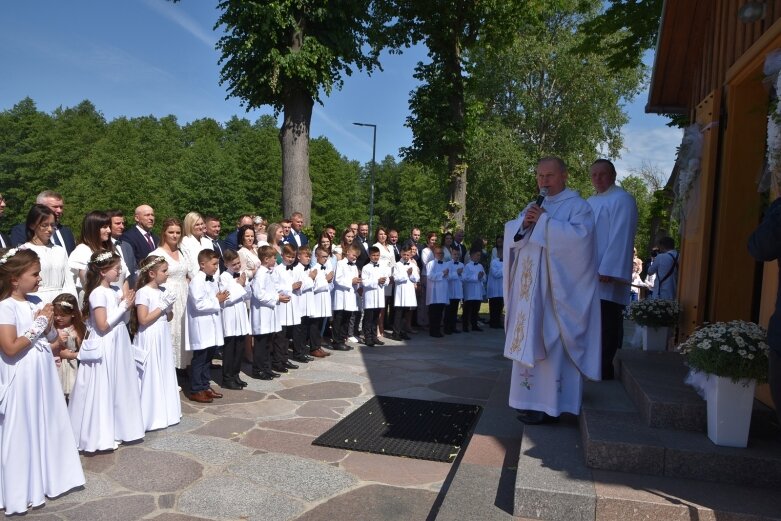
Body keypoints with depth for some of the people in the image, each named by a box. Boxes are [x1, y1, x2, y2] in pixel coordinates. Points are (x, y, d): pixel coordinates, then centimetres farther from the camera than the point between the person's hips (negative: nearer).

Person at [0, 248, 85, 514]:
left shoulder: (36, 302, 5)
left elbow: (51, 337, 12)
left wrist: (48, 322, -7)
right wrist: (36, 326, -18)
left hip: (43, 374, 7)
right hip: (22, 379, -7)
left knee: (47, 427, 16)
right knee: (23, 433, 5)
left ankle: (47, 478, 33)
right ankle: (22, 491, 21)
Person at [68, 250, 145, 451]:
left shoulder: (116, 290, 7)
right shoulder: (98, 293, -16)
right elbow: (103, 325, -20)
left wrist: (127, 305, -5)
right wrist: (124, 306, -15)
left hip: (119, 345, 8)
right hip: (104, 349, -8)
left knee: (119, 388, 15)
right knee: (103, 391, 1)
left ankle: (117, 430, 27)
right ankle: (100, 436, 12)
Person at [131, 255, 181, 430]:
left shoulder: (163, 291, 9)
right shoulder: (143, 292, -13)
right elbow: (143, 320, -18)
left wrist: (169, 307, -5)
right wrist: (162, 306, -15)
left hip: (163, 338, 8)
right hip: (150, 339, -7)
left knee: (164, 375, 13)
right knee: (151, 377, 0)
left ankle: (165, 412, 24)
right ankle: (151, 416, 11)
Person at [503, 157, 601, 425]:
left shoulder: (578, 206, -1)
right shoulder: (533, 207, 19)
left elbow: (580, 236, -18)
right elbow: (510, 235, 13)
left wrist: (543, 221, -15)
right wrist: (524, 224, -8)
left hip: (556, 289, -6)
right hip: (530, 289, 7)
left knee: (549, 343, -7)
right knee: (528, 341, 7)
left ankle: (547, 404, -1)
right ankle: (533, 398, 16)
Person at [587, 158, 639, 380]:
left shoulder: (622, 200, -6)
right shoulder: (591, 202, 19)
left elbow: (620, 237, -15)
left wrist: (607, 271, -22)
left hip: (608, 274, -8)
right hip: (588, 274, 8)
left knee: (606, 324, -5)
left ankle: (603, 368, 2)